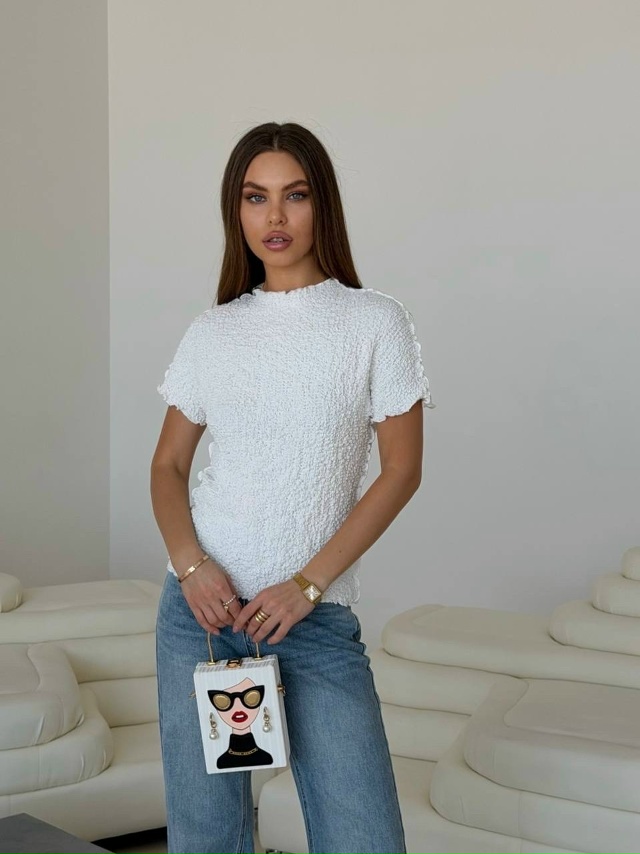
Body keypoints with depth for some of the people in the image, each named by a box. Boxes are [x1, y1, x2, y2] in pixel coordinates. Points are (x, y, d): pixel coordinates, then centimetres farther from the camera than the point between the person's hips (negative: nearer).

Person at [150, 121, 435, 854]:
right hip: (201, 604, 3)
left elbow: (401, 470, -4)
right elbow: (167, 465, 10)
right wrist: (190, 564, -8)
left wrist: (307, 584, -11)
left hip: (317, 617, -2)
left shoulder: (376, 322, -1)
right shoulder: (212, 333, 7)